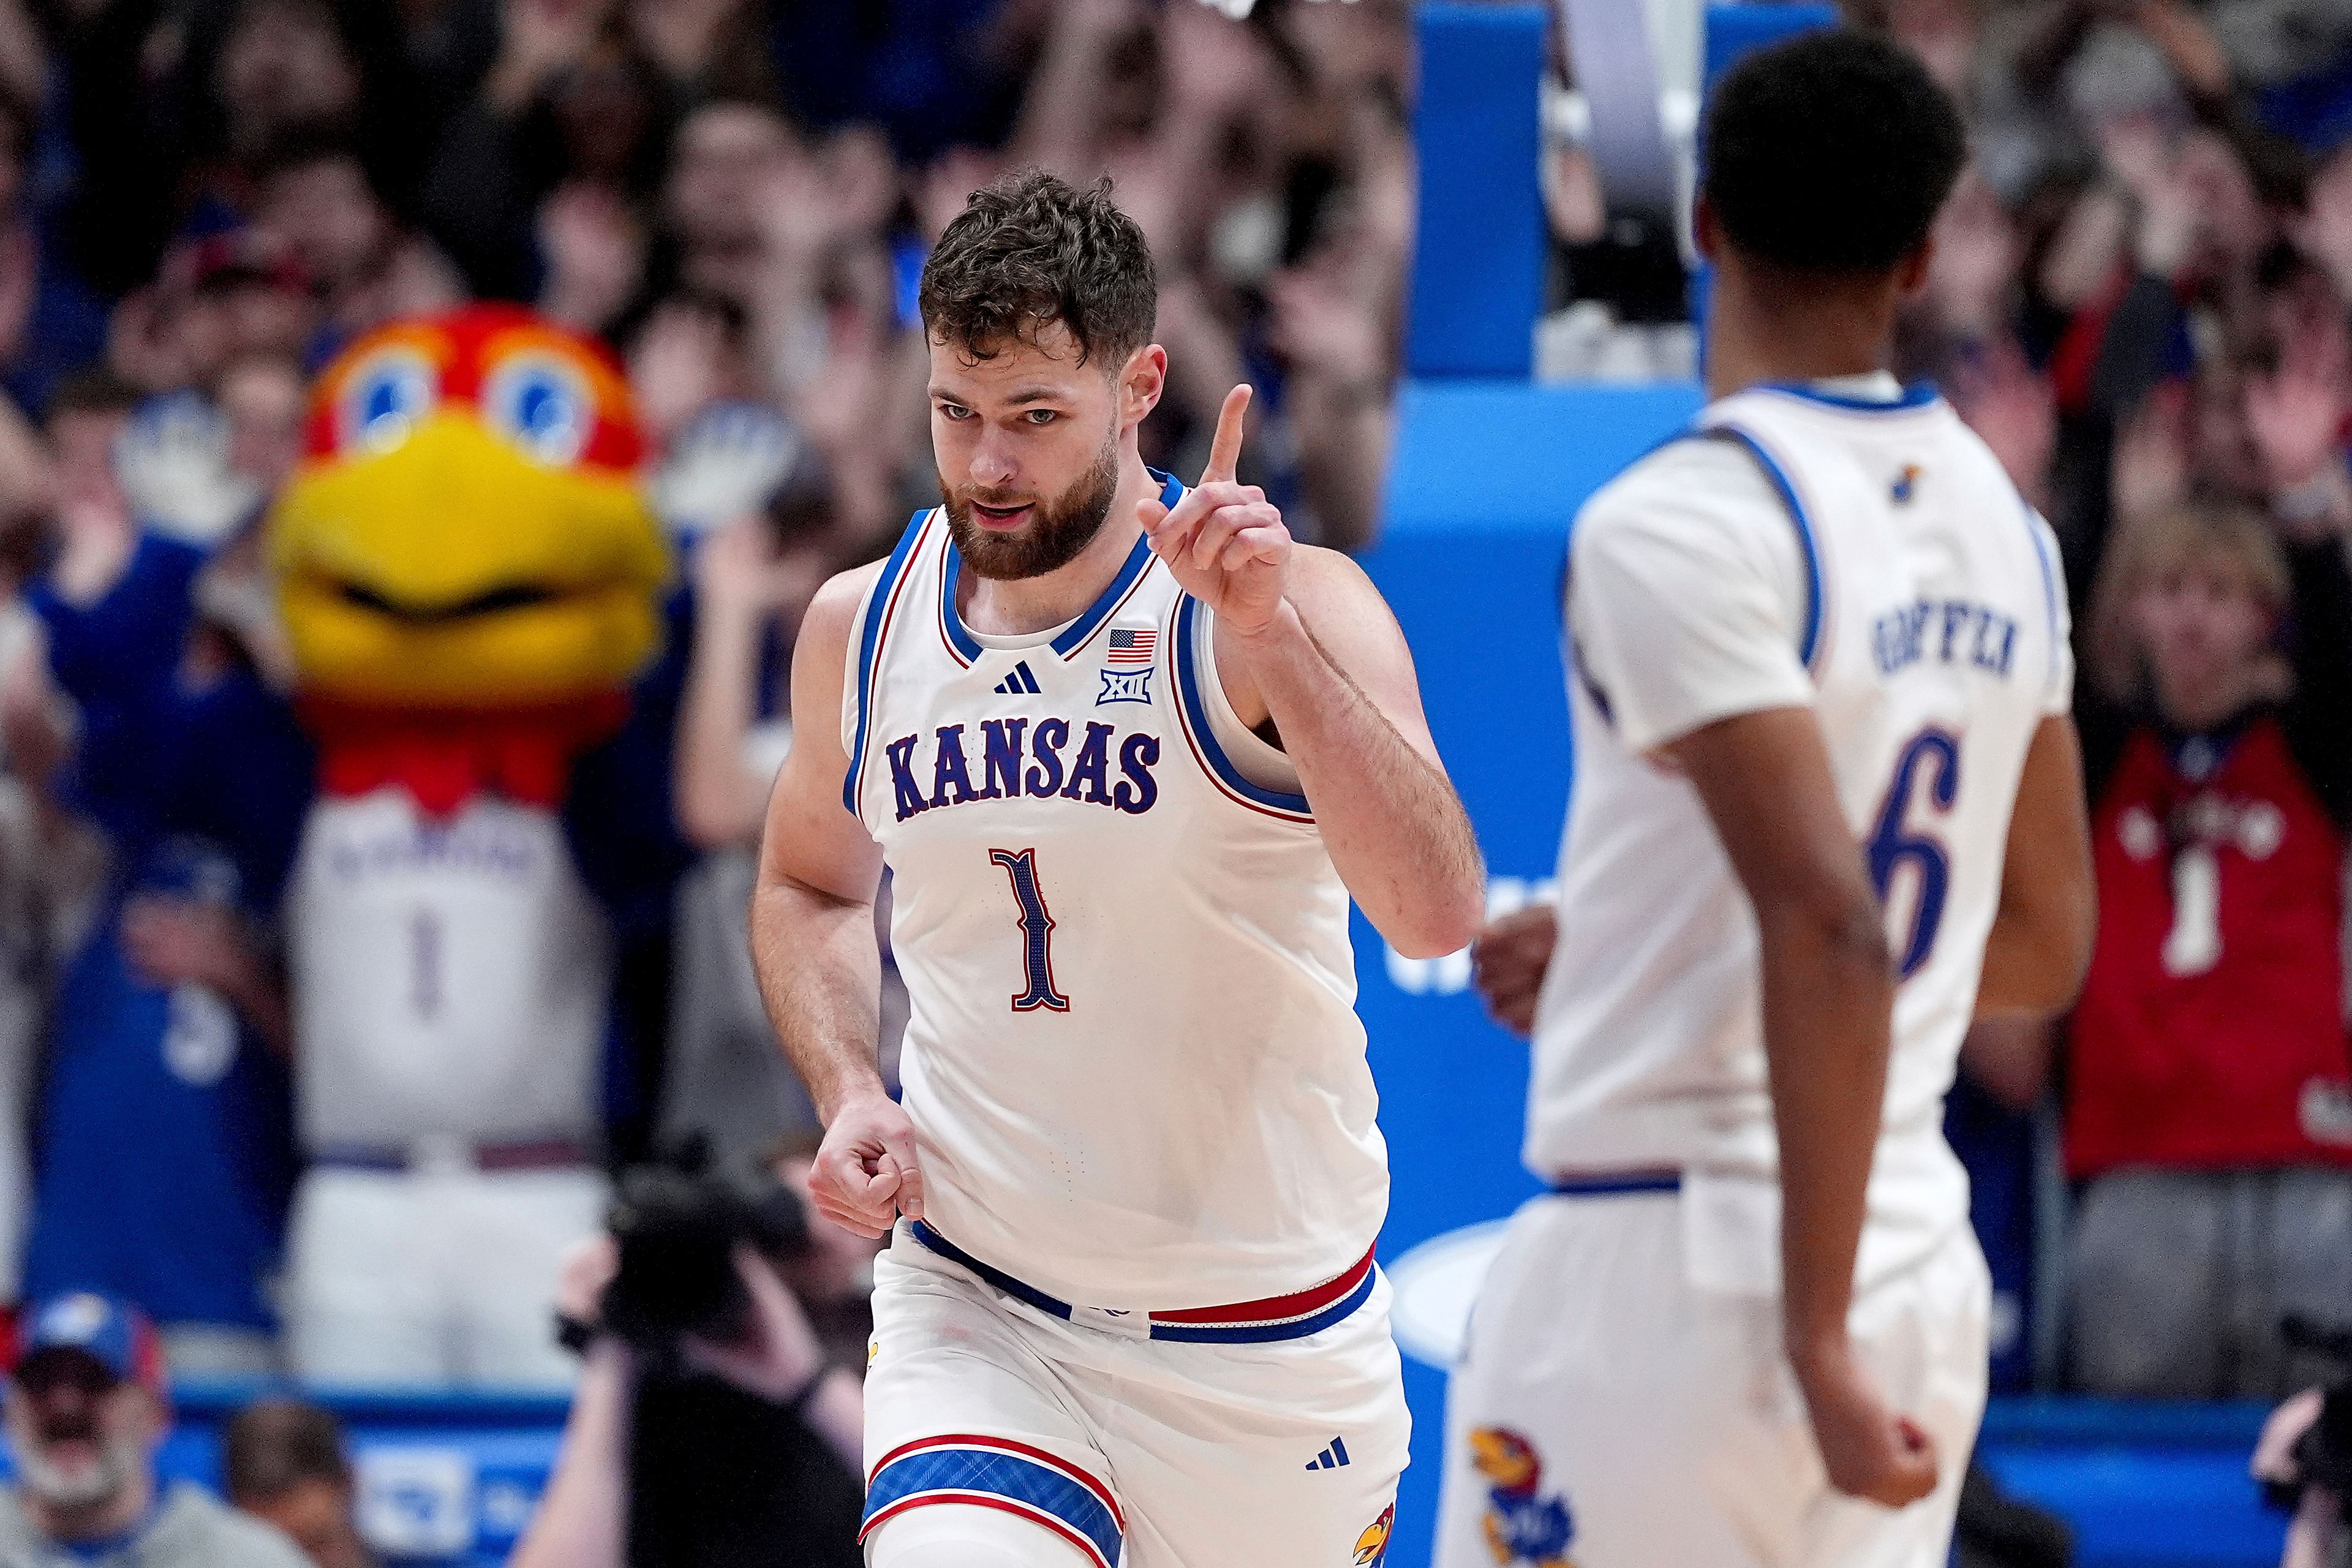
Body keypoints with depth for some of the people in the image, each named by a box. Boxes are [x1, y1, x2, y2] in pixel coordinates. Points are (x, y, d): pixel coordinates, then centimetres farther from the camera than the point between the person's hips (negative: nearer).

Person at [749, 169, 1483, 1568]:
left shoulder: (1291, 613, -14)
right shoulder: (862, 627, 1)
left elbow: (1438, 914, -29)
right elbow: (810, 888, 21)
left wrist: (1268, 634, -37)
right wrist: (848, 1093, 2)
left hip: (1265, 1334, -1)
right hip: (971, 1307, 2)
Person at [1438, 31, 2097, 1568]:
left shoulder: (1680, 521, -14)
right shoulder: (2001, 525, 11)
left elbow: (1836, 936, -22)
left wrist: (1815, 1341, -21)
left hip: (1674, 1260, -7)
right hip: (1930, 1258, 7)